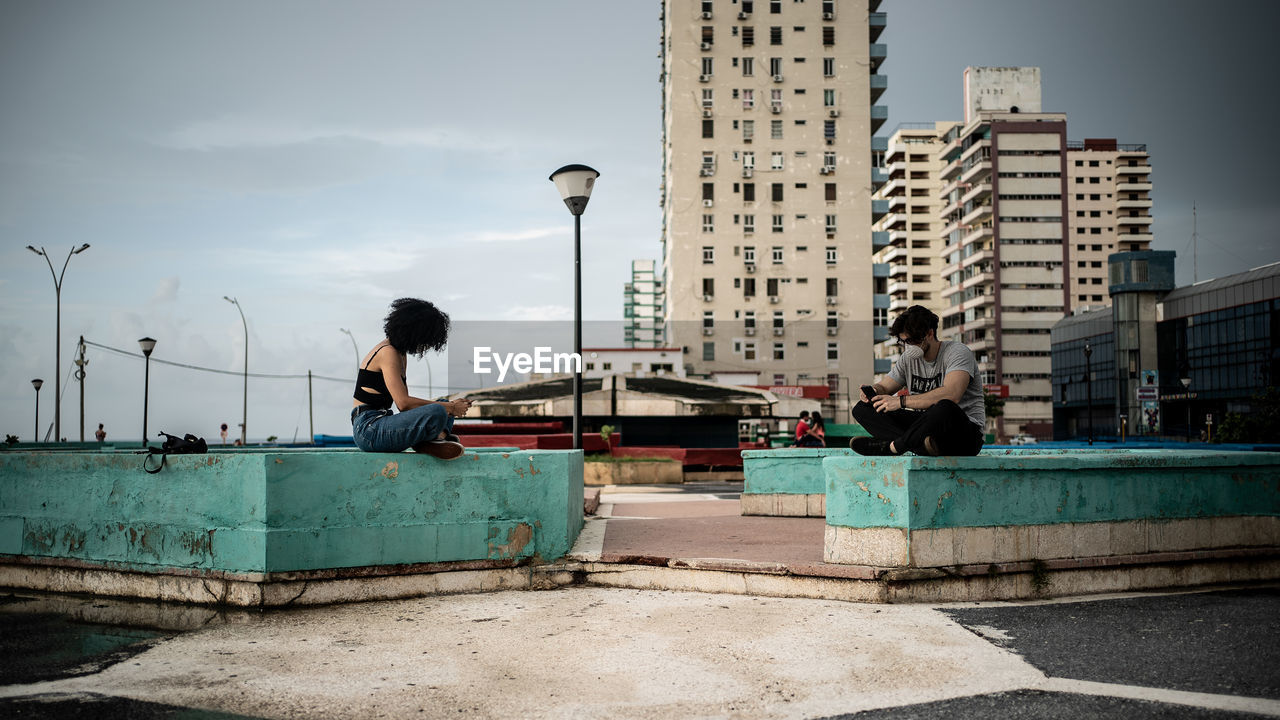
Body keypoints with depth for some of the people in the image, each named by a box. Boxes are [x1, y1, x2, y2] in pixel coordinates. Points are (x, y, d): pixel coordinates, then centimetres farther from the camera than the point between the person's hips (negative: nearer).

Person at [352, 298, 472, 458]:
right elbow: (403, 403, -22)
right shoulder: (388, 353, -13)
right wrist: (450, 407, -15)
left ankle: (439, 436, -14)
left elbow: (405, 401, 15)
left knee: (447, 407, 15)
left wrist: (451, 405, 0)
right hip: (368, 428, -11)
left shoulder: (400, 353, 17)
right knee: (437, 412, -31)